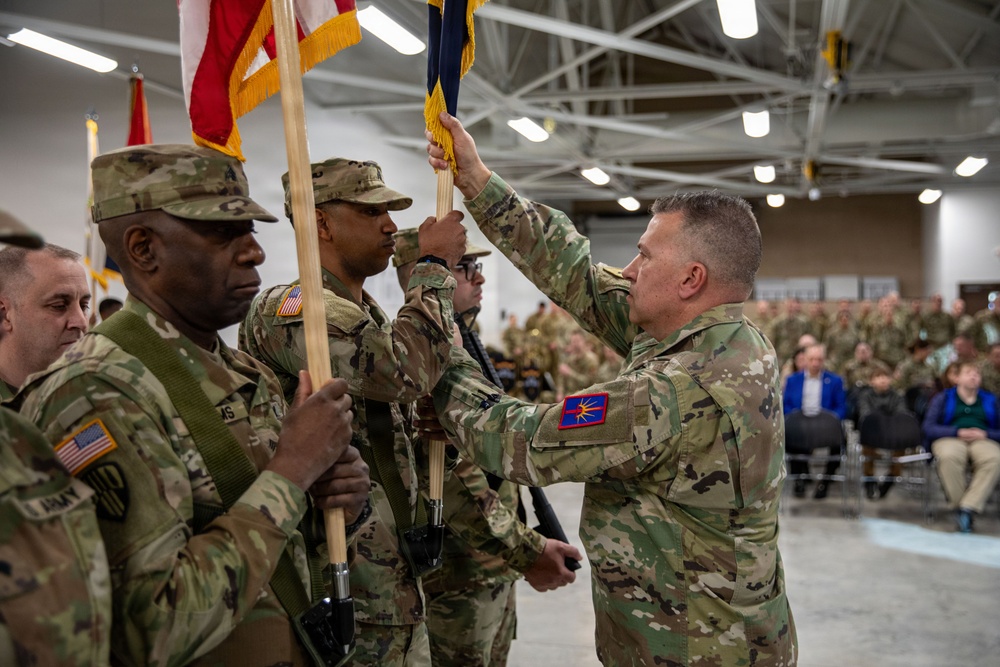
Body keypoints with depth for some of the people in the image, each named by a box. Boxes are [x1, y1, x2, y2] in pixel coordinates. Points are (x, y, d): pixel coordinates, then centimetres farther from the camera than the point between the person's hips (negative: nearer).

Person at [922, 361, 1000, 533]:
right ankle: (957, 506, -29)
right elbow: (928, 428, 5)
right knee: (948, 456, -40)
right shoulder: (943, 398, 19)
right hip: (950, 439, -1)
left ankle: (969, 508, -38)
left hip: (982, 441, 2)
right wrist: (958, 432, -8)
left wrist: (984, 434, -6)